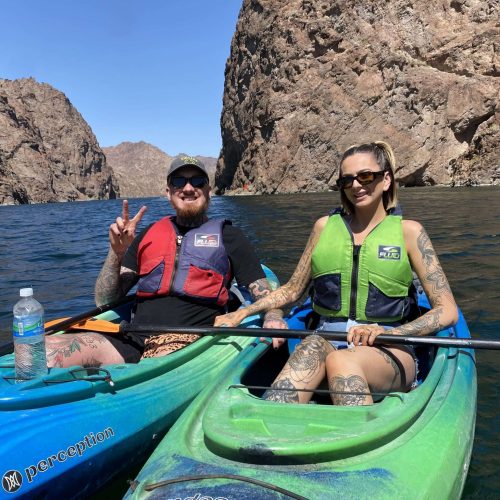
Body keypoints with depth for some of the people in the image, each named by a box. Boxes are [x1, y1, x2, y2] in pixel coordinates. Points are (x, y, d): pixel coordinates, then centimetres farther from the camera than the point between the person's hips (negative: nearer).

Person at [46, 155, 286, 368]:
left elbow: (264, 293, 10)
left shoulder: (227, 235, 15)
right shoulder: (149, 235, 22)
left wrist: (273, 317, -14)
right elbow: (105, 301, 19)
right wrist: (116, 252, 2)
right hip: (133, 340, 3)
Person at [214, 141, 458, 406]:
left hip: (390, 352, -2)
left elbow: (447, 310, 1)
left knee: (340, 361, -37)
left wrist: (387, 333, -15)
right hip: (326, 339, 2)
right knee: (311, 349, -35)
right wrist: (243, 313, 8)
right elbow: (292, 289, 22)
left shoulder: (408, 231, 6)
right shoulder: (325, 226, 14)